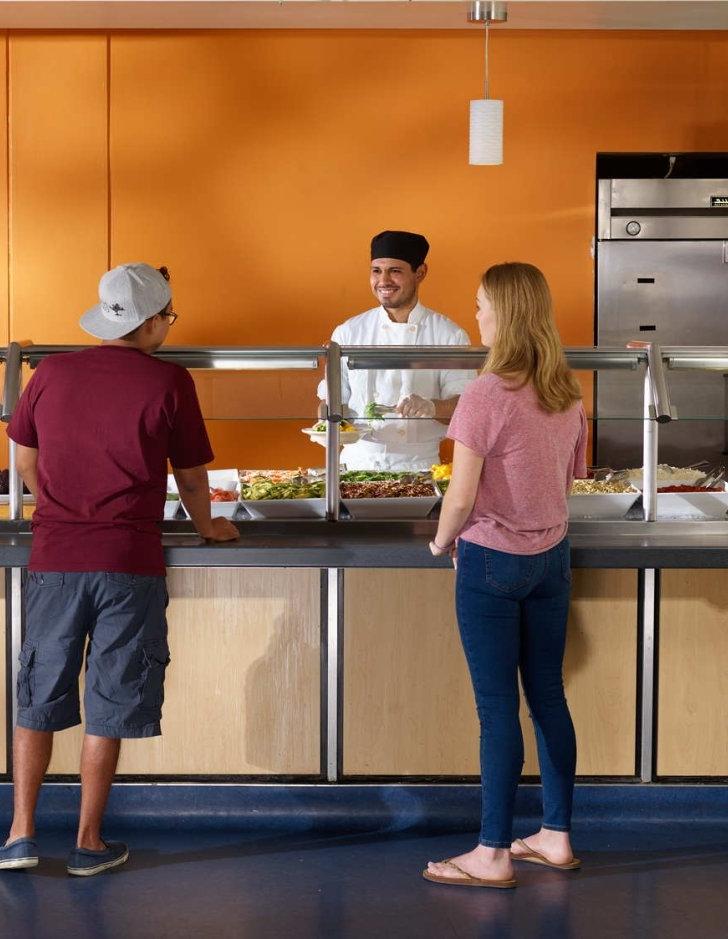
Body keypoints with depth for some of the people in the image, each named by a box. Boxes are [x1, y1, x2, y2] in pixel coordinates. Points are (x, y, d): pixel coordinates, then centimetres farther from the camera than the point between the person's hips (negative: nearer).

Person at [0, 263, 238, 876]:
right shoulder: (168, 382, -5)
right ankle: (89, 844, 13)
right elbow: (191, 475, 3)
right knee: (109, 707, 6)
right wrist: (207, 526, 22)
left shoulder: (52, 374, 4)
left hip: (54, 557, 3)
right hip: (129, 563, -3)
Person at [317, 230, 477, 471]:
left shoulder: (449, 336, 3)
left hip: (418, 466, -2)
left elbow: (464, 407, -3)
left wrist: (432, 407, -23)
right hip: (358, 462, 2)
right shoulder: (348, 333, 9)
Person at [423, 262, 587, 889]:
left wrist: (442, 541, 0)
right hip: (552, 555, 7)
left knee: (498, 708, -2)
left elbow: (462, 495, -18)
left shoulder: (485, 398, -19)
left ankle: (494, 855, 6)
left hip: (492, 561, -7)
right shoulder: (566, 393, 4)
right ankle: (556, 837, 23)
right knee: (548, 696, 14)